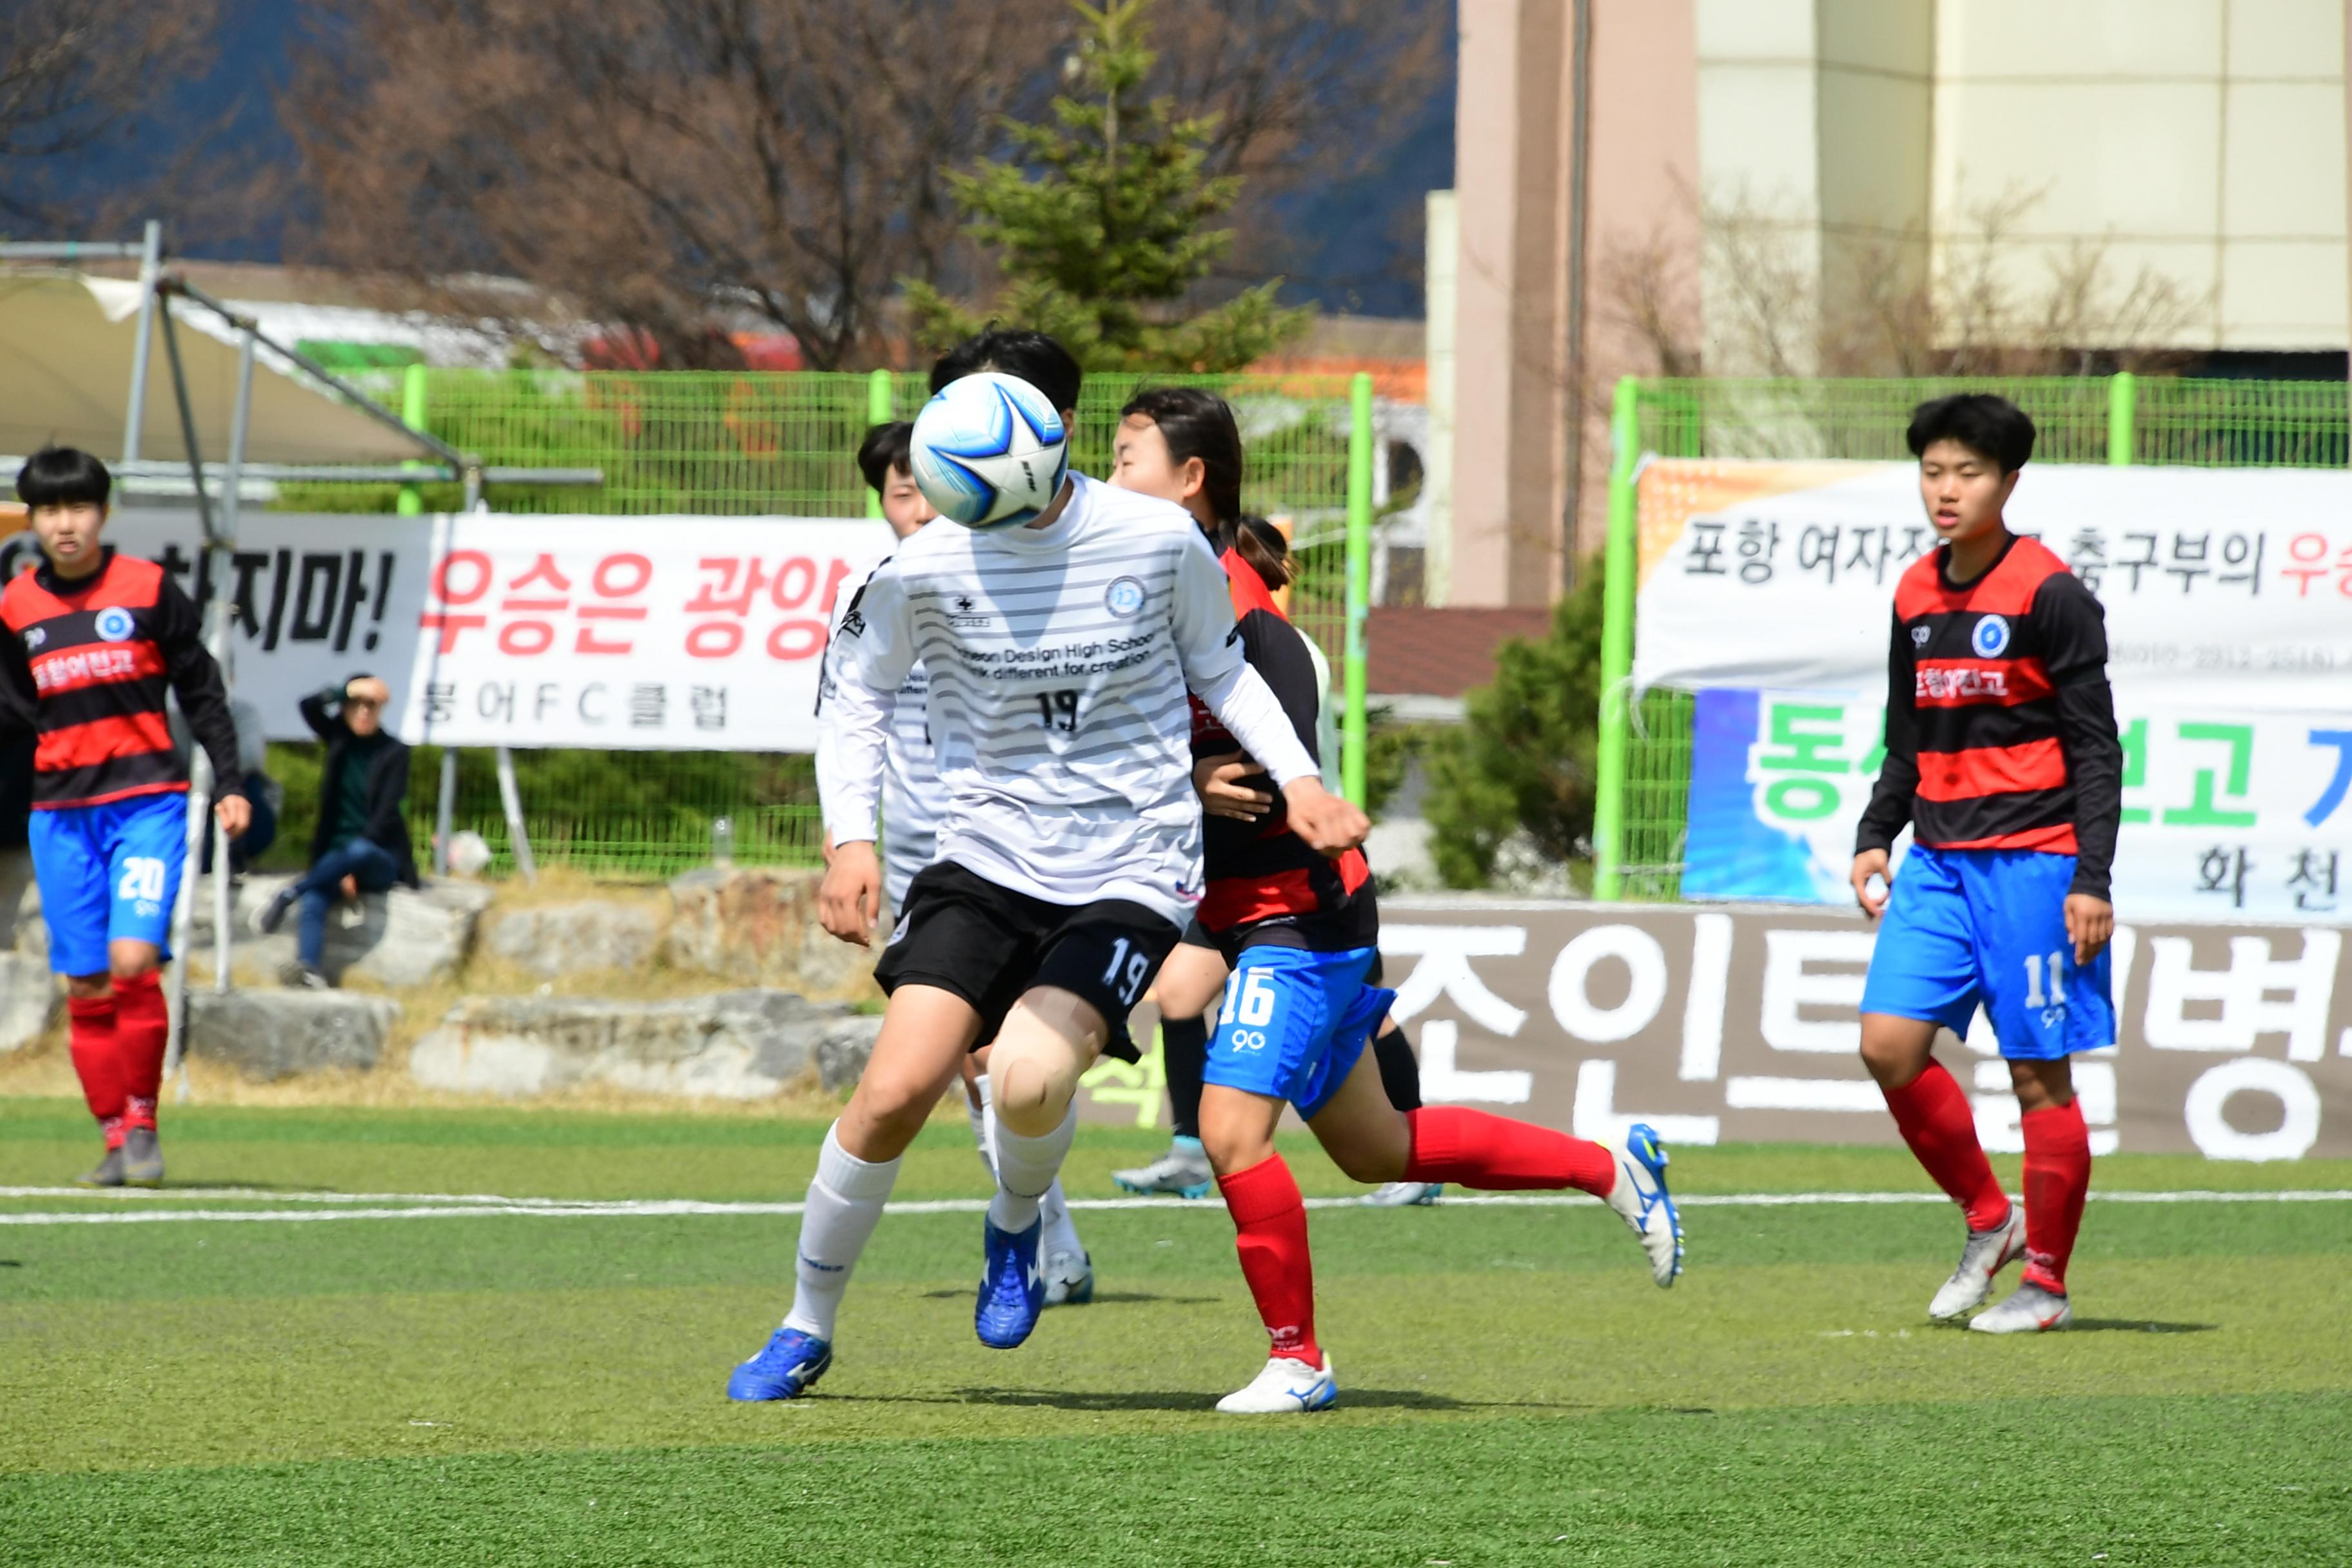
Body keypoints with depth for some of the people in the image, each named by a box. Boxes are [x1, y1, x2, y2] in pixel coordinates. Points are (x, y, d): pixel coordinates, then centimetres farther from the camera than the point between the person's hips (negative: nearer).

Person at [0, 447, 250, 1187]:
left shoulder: (150, 589, 0)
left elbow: (201, 691, 6)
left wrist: (230, 782, 3)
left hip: (148, 799, -3)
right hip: (60, 810, 3)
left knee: (131, 959, -18)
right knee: (86, 985, 1)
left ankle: (142, 1120, -4)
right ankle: (117, 1139, 9)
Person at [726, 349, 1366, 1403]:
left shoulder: (1158, 541, -7)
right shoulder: (926, 567, -6)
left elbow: (1221, 670, 11)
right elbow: (856, 690, 10)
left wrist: (1296, 778, -1)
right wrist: (851, 837, -3)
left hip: (1130, 873, -1)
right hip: (985, 863, 2)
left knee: (1029, 1076, -26)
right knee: (893, 1092, -13)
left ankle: (1016, 1227, 10)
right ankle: (805, 1331, 8)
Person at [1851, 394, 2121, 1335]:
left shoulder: (2049, 594, -7)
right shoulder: (1916, 596, 12)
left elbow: (2096, 747, -7)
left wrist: (2092, 881, -13)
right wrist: (1875, 838, 11)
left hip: (2031, 859, -6)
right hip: (1937, 860, 6)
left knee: (2038, 1073, -3)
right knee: (1890, 1043, -6)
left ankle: (2045, 1283, 7)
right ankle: (1988, 1221, 13)